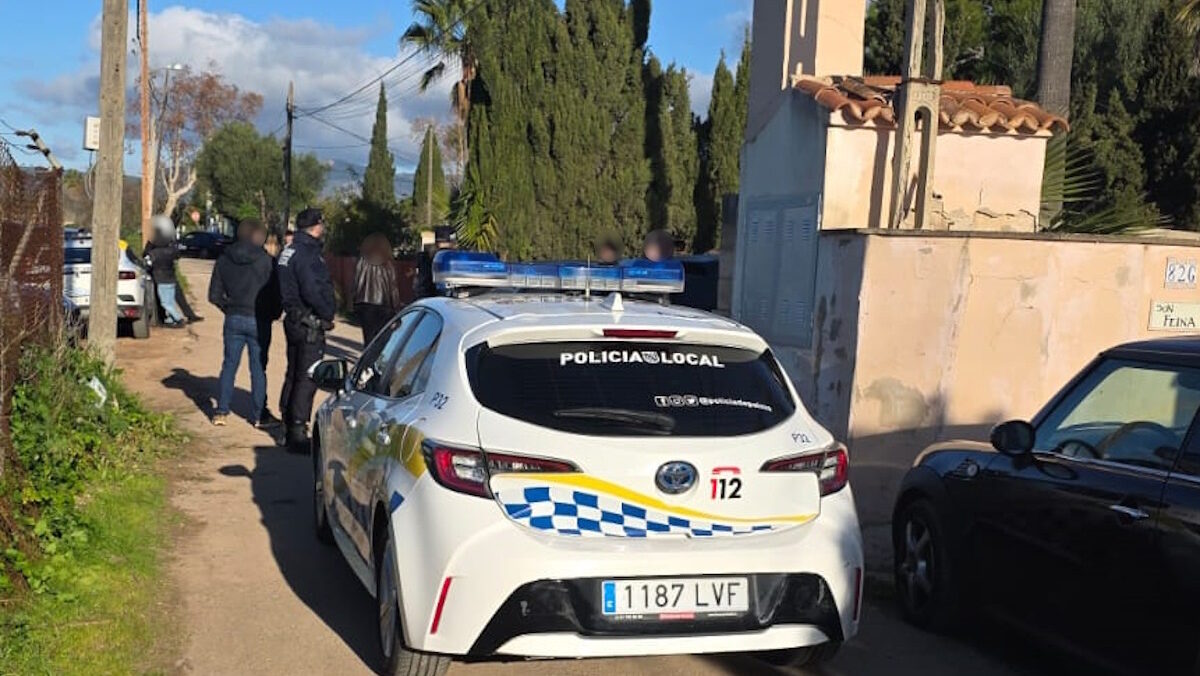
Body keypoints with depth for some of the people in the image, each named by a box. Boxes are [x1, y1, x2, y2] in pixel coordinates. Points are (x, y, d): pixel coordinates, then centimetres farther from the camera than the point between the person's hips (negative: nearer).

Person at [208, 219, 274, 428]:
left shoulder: (224, 260, 2)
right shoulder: (265, 260, -10)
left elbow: (214, 295, 3)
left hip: (233, 319, 3)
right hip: (257, 320, -3)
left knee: (229, 365, 12)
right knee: (258, 368, 5)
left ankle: (221, 412, 9)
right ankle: (258, 415, 9)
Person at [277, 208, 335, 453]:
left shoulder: (290, 250, 13)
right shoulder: (308, 253, -18)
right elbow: (312, 292, -26)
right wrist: (327, 314, -11)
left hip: (294, 320, 10)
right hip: (309, 325, -10)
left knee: (293, 375, 17)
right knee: (307, 379, -6)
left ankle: (290, 429, 27)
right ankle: (297, 434, -4)